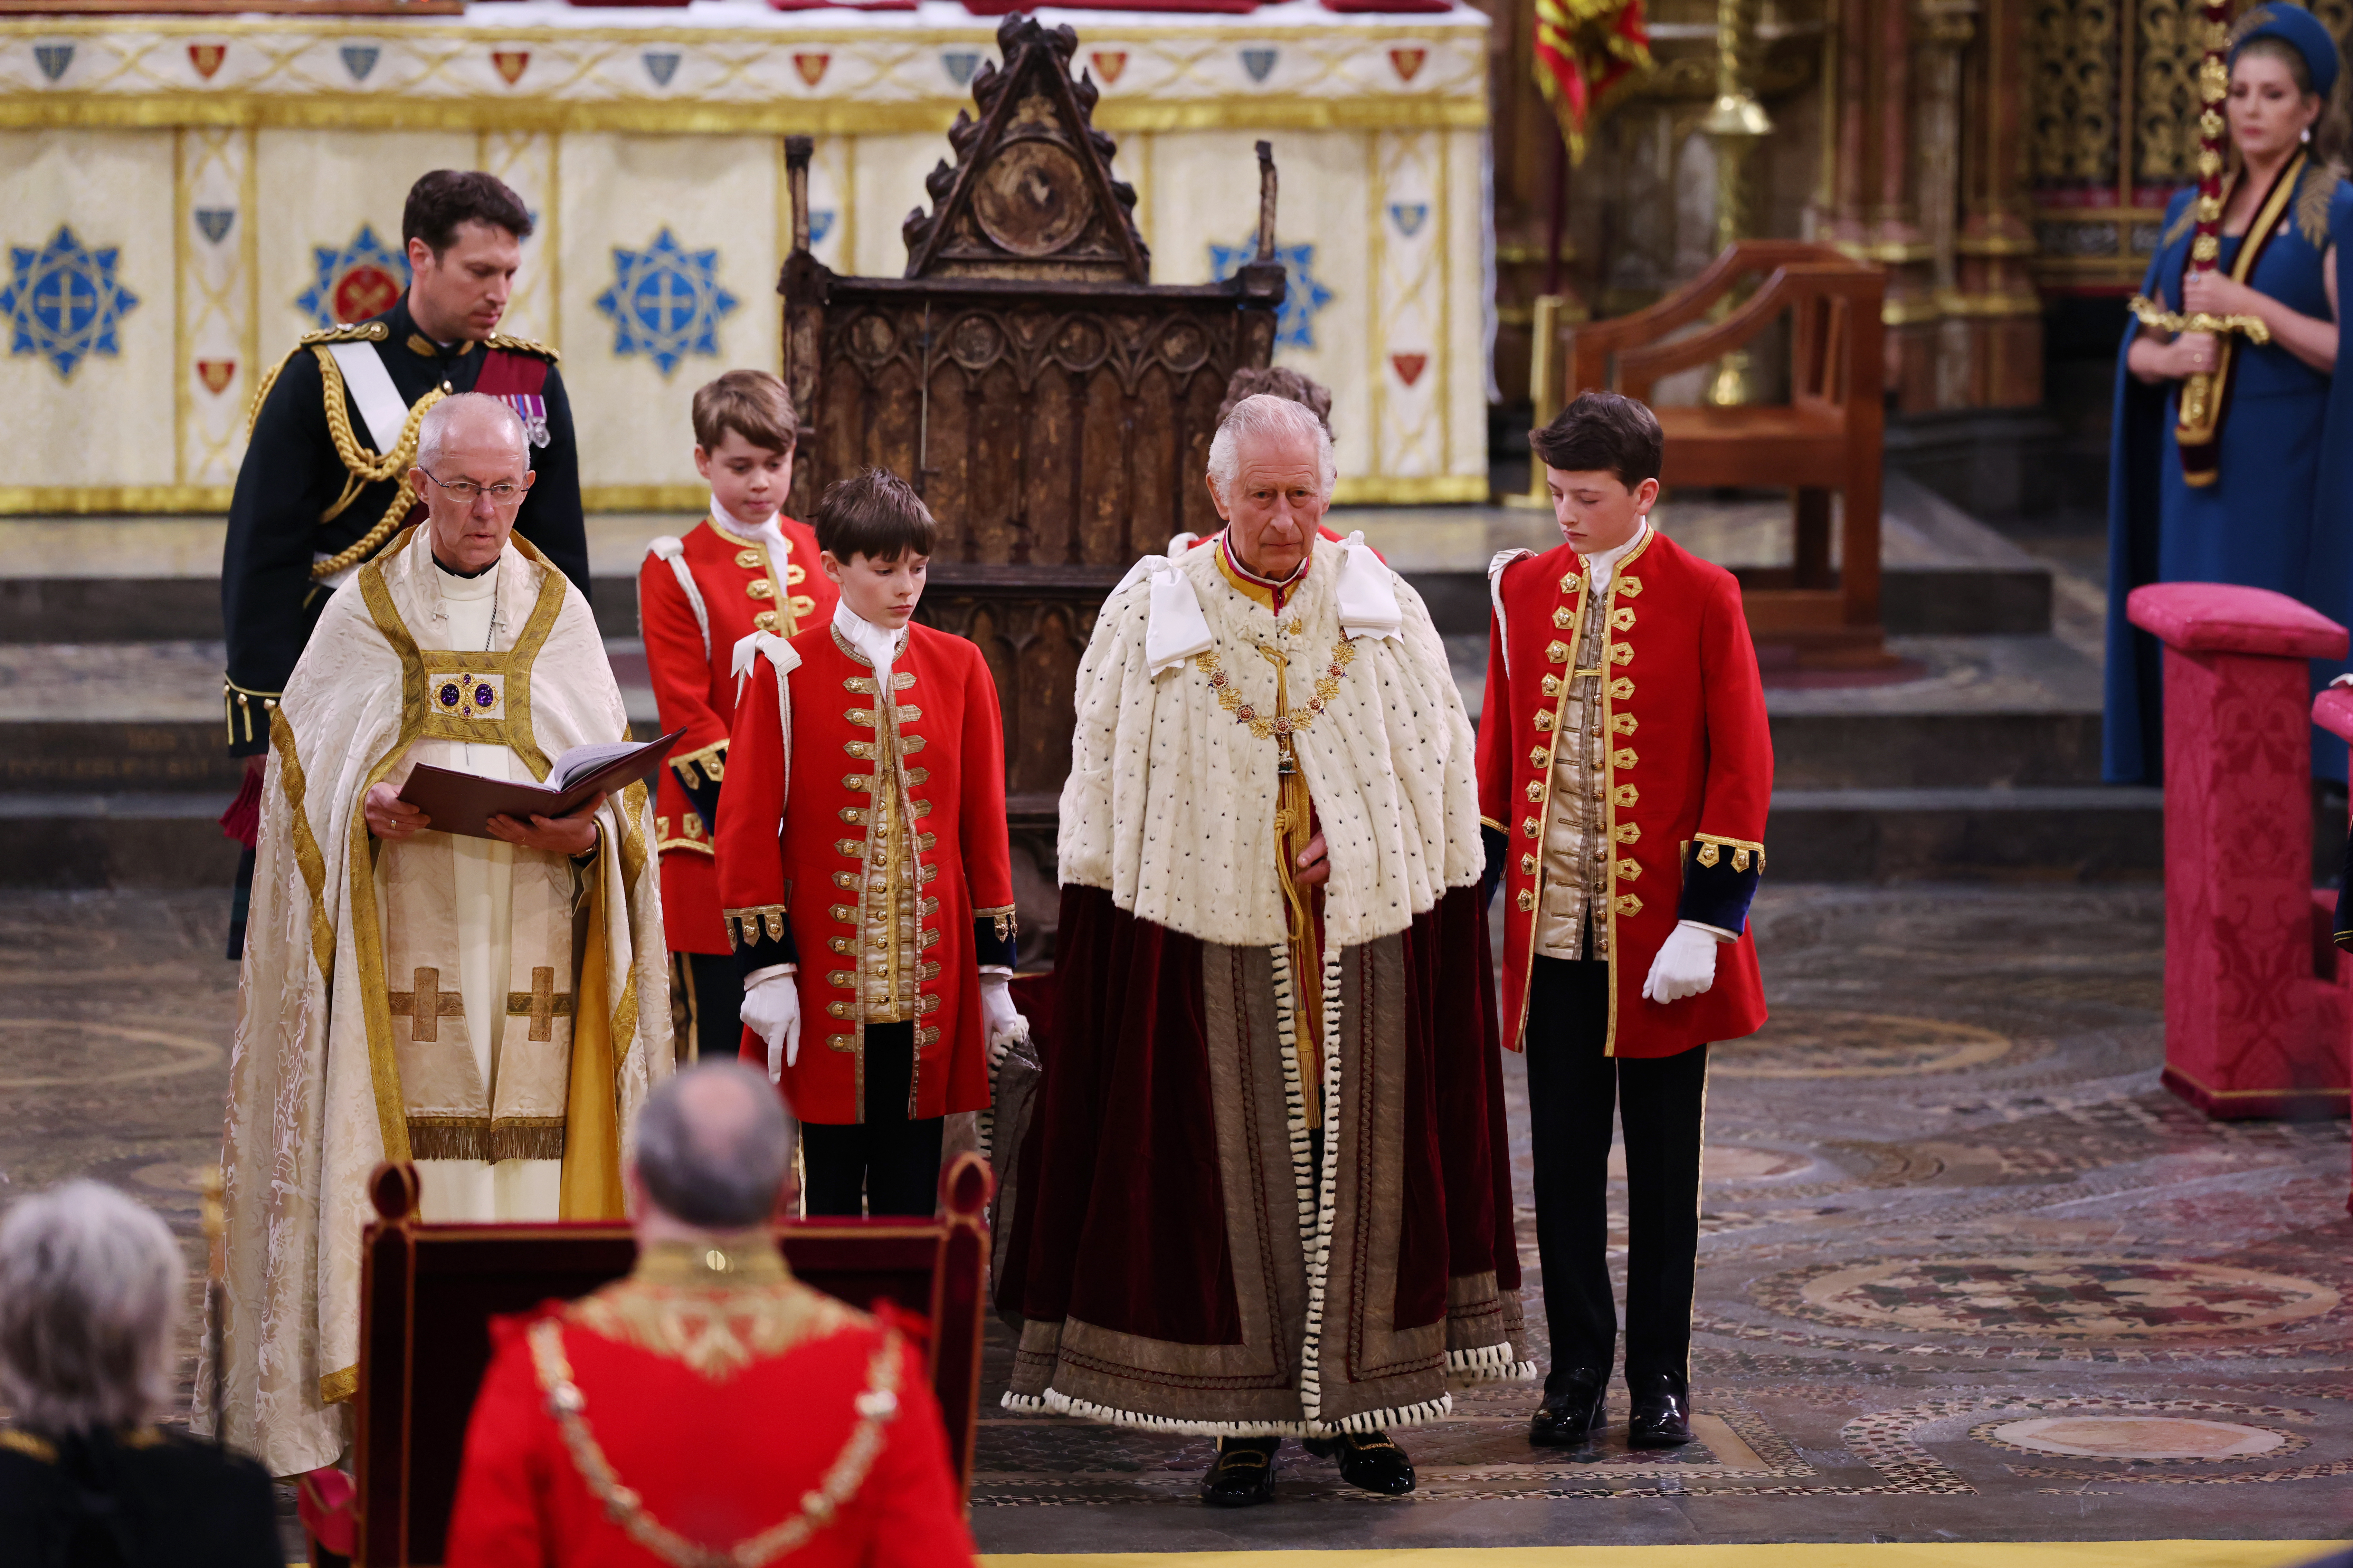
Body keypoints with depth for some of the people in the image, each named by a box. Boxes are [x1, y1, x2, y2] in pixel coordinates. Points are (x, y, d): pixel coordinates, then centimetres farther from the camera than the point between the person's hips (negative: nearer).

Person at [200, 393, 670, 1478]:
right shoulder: (364, 612, 7)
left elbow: (616, 778, 8)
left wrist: (582, 832, -13)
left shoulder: (561, 615, 10)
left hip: (531, 930, 1)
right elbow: (307, 764, 5)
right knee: (405, 1137, -7)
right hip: (404, 932, -1)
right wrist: (366, 808, -15)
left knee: (528, 1135, -3)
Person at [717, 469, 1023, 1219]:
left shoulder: (959, 668, 6)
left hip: (929, 980, 2)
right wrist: (767, 969, -8)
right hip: (827, 975, -2)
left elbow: (985, 821, 8)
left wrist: (994, 972, 7)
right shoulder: (784, 672, -3)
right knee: (831, 1177, 3)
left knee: (911, 1178, 6)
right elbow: (748, 824, -3)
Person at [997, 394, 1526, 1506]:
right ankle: (1245, 1421, 6)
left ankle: (1362, 1402, 15)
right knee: (1233, 1173, 0)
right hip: (1213, 937, -1)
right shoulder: (1153, 614, 1)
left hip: (1365, 940, 2)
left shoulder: (1383, 609, 5)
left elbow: (1443, 767, 10)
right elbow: (1106, 784, 4)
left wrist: (1358, 832, -5)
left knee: (1363, 1160, 5)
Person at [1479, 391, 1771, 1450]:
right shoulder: (1523, 589, 5)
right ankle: (1576, 1373, 15)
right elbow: (1498, 753, 11)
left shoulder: (1702, 599, -5)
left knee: (1663, 1166, 6)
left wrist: (1706, 923, -11)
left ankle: (1661, 1378, 15)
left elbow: (1741, 769, -6)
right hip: (1552, 932, 3)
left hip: (1659, 938, -3)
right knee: (1563, 1162, 6)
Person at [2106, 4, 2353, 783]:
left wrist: (2250, 307, -16)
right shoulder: (2191, 214, 14)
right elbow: (2140, 345, 14)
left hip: (2285, 472, -6)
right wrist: (2169, 357, -8)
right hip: (2197, 462, 6)